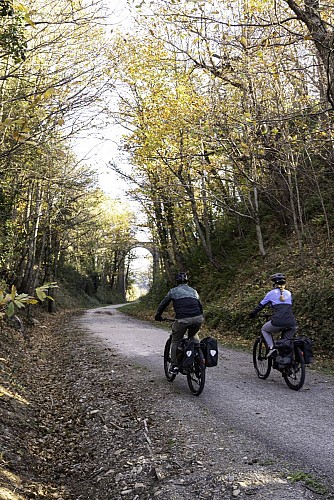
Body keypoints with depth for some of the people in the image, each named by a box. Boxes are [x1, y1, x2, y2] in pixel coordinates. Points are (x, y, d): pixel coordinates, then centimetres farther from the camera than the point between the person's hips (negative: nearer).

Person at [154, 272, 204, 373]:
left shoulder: (173, 291, 14)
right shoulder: (193, 291, 24)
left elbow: (163, 304, 20)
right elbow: (200, 306, 32)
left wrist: (157, 316, 35)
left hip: (182, 320, -3)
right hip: (197, 318, 4)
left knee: (175, 341, 15)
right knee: (193, 336, 31)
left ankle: (174, 366, 13)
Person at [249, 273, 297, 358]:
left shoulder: (272, 293, 10)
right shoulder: (289, 293, 19)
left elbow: (261, 305, 17)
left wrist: (252, 314, 31)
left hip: (278, 322, -3)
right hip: (290, 323, 4)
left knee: (264, 330, 24)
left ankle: (271, 347, 3)